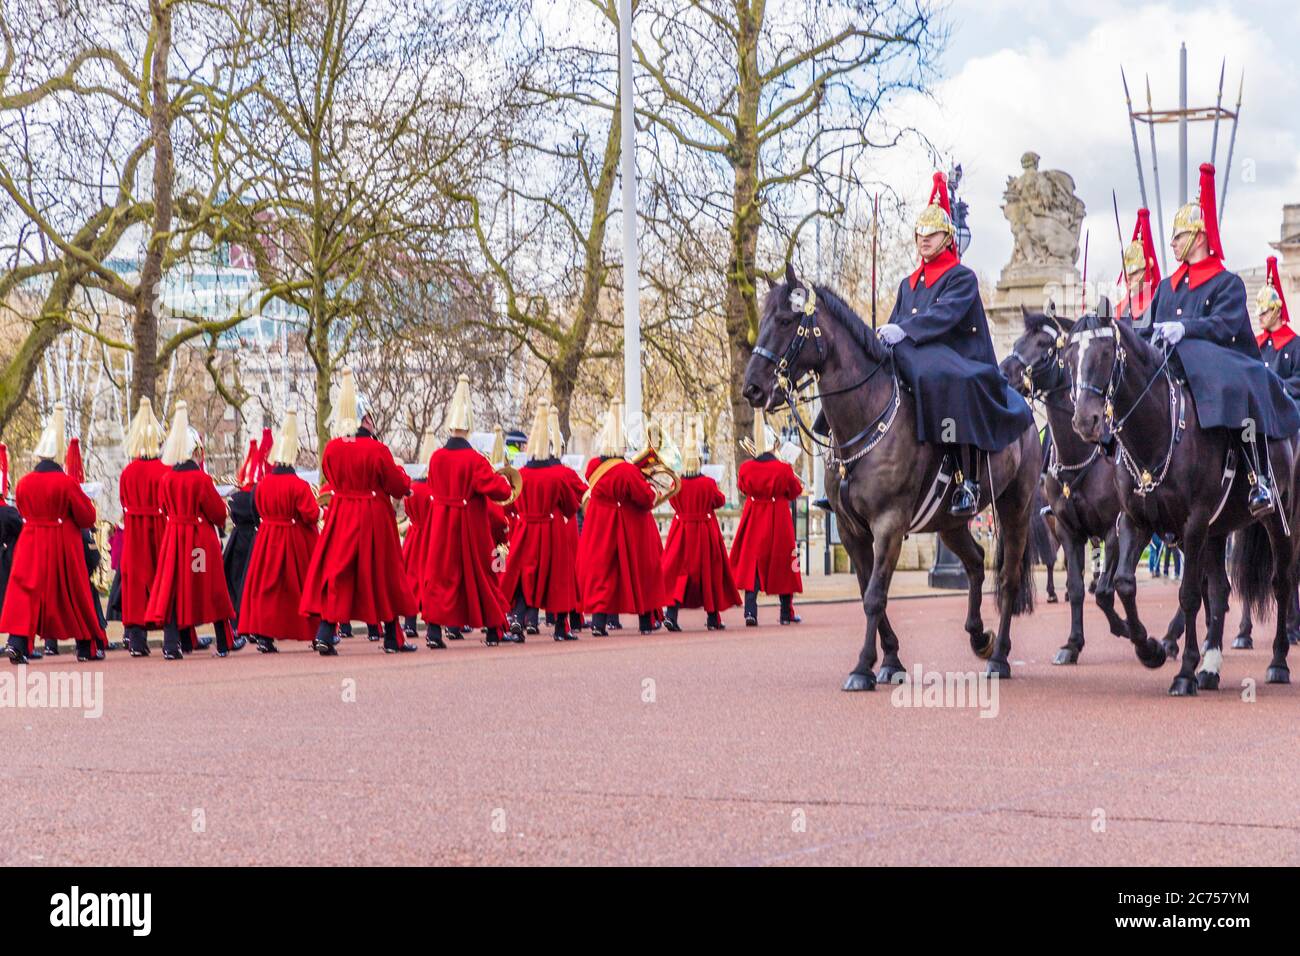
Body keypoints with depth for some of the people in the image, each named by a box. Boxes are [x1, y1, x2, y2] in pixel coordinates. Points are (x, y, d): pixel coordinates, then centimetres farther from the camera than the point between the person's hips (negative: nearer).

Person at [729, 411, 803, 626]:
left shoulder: (745, 468, -8)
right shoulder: (783, 469, -13)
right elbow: (795, 491, 2)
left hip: (754, 519, 1)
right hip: (779, 520, -1)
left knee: (752, 562, 5)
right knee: (782, 564, 10)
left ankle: (750, 612, -7)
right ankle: (787, 613, 17)